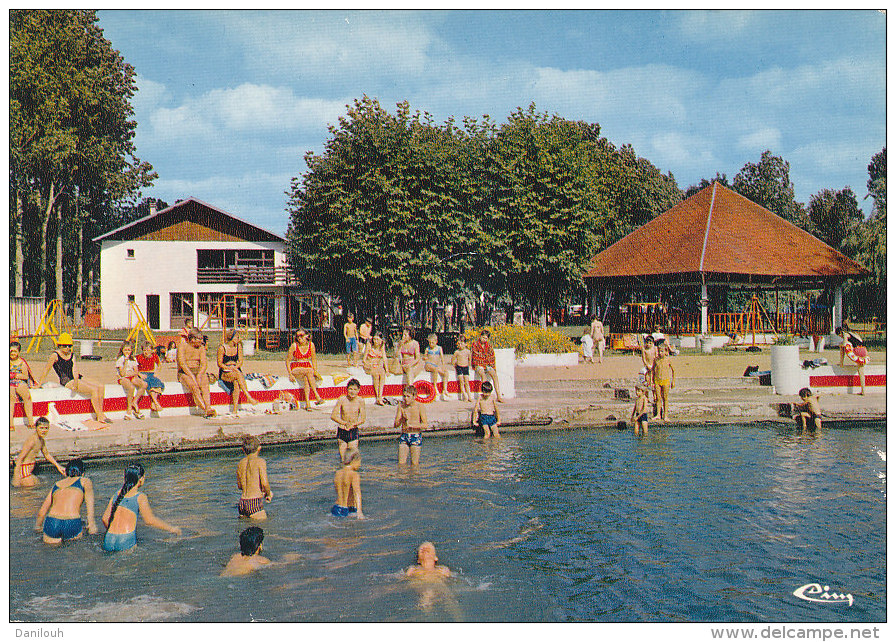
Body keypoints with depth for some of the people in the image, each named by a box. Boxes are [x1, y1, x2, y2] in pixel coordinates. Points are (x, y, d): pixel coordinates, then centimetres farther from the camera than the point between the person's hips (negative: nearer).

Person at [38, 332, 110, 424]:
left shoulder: (71, 355, 15)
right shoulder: (55, 355, -4)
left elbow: (74, 369, 4)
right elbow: (46, 370, -1)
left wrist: (76, 381, -14)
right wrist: (39, 384, 0)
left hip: (75, 379, 7)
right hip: (66, 381, -7)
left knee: (100, 387, -10)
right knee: (94, 390, -24)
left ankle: (100, 414, -11)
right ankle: (99, 416, -21)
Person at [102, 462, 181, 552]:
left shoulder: (116, 495, 14)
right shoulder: (140, 498, -3)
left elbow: (105, 519, 17)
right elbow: (149, 520, -9)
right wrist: (172, 529, 1)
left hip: (108, 542, 6)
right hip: (126, 543, -6)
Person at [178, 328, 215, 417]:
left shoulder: (201, 348, 11)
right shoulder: (182, 346, -3)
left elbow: (204, 364, 3)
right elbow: (182, 363, -13)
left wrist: (199, 375, -16)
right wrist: (191, 376, -22)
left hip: (198, 371, 3)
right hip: (184, 372, -3)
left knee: (204, 384, -30)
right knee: (194, 386, -33)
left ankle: (208, 408, -45)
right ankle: (204, 409, -39)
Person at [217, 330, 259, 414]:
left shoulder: (238, 346, 6)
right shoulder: (222, 348, -5)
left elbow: (240, 362, 6)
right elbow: (219, 363, -5)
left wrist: (235, 367, -14)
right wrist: (228, 368, -21)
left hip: (236, 370, 3)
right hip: (224, 374, -3)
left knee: (236, 382, -33)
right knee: (238, 375, -35)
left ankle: (234, 409, -41)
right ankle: (248, 397, -40)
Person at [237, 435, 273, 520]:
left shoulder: (240, 463, 10)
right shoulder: (260, 461, -7)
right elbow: (265, 484, -13)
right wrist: (268, 494, 7)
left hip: (242, 502, 6)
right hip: (255, 503, -6)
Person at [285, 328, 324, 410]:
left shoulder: (311, 345, 0)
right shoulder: (294, 346, -9)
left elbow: (314, 359, 11)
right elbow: (287, 361, -4)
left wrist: (315, 371, -1)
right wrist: (290, 374, -14)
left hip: (307, 366, 3)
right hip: (296, 368, -2)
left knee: (306, 378, -34)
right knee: (308, 372, -35)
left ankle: (307, 403, -41)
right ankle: (317, 397, -41)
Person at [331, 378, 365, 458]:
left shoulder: (360, 401, -7)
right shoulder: (342, 400, -10)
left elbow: (363, 419, -4)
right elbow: (333, 416, -10)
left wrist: (354, 424, -21)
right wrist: (345, 423, -22)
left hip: (354, 431, 1)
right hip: (342, 430, -1)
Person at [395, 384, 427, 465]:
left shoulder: (420, 406, -9)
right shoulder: (401, 405, -1)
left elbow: (425, 425, -11)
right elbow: (396, 425, -1)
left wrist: (411, 425, -23)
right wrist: (402, 419, -21)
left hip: (416, 436, -2)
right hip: (404, 436, 3)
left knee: (414, 464, -2)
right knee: (401, 463, -2)